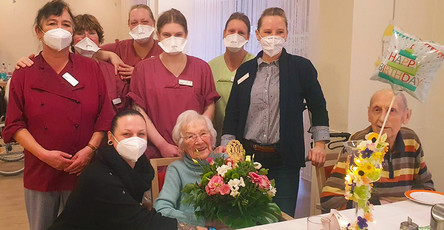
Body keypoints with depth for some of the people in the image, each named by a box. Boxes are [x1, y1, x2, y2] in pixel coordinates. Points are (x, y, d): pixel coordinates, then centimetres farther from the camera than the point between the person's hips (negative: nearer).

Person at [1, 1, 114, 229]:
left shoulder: (91, 68, 0)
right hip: (39, 174, 1)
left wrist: (90, 149, -13)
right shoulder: (24, 73, 0)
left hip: (83, 171, 0)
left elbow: (106, 116, -1)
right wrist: (44, 154, -13)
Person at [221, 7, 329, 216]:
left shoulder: (301, 67, 0)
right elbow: (233, 111, 11)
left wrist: (320, 144, 4)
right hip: (248, 156, 3)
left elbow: (318, 107, 8)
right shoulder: (245, 70, 8)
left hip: (284, 160, -2)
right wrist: (226, 147, 6)